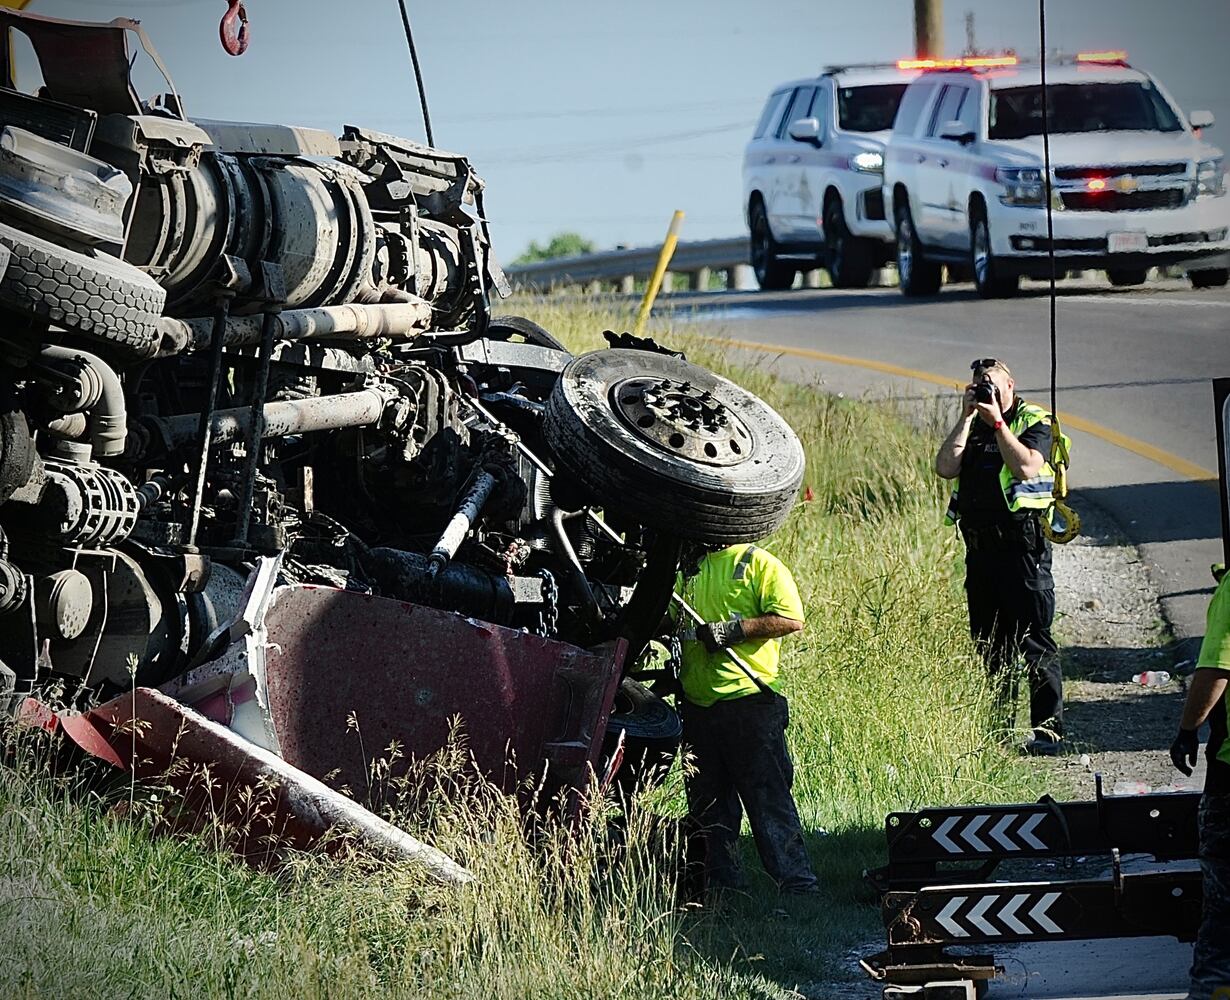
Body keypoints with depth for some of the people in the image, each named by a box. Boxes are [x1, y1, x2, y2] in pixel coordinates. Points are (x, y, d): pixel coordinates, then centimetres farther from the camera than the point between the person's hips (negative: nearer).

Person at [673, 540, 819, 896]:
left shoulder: (759, 563, -4)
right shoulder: (689, 569, 18)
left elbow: (791, 620, -13)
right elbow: (675, 621, 29)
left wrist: (733, 629, -19)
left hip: (748, 699, -7)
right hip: (697, 703, 7)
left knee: (768, 797, -8)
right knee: (708, 803, 11)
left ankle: (799, 886, -8)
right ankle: (721, 884, 18)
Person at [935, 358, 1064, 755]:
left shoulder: (1034, 422, 0)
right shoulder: (973, 429, 16)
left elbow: (1026, 466, -17)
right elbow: (946, 467, 1)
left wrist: (997, 421, -12)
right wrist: (967, 417, -1)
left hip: (1022, 543, -7)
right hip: (979, 546, 7)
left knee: (1033, 639, -9)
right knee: (989, 643, 10)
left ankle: (1048, 727, -9)